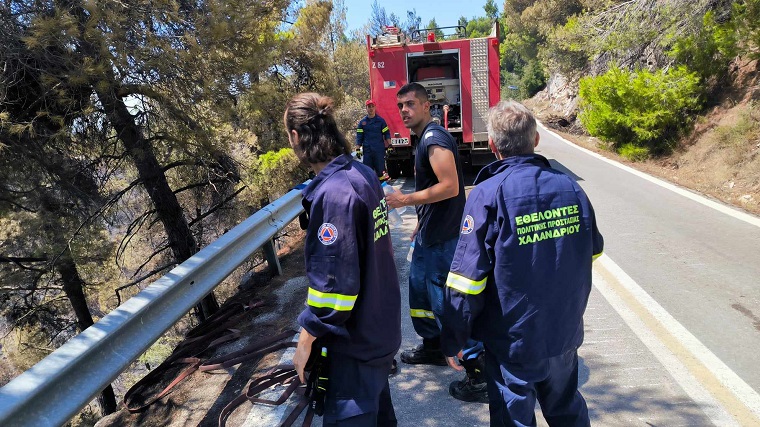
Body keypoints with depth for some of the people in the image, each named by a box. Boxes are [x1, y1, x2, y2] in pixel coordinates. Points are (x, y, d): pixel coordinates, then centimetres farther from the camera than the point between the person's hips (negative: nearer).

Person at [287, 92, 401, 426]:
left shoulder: (332, 194, -27)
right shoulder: (363, 173, 0)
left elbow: (334, 281, -26)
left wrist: (306, 339, -15)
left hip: (356, 337, -8)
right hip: (381, 322, 9)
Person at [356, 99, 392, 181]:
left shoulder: (381, 120, 6)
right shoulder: (362, 122, 9)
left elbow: (387, 134, 8)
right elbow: (359, 137, 8)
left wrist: (389, 145, -1)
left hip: (379, 150, -1)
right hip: (367, 150, 1)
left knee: (380, 170, -2)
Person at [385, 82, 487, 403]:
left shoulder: (435, 139, -18)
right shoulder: (424, 139, 13)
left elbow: (449, 187, -27)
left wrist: (405, 200, -21)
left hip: (443, 238, -11)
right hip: (429, 234, 11)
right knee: (420, 288, 21)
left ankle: (481, 375, 6)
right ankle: (432, 347, 41)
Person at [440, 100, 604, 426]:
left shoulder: (488, 195, -21)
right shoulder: (570, 187, -5)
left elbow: (467, 280, -21)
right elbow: (593, 252, 8)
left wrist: (453, 339, -9)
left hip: (512, 341, -5)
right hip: (565, 334, 5)